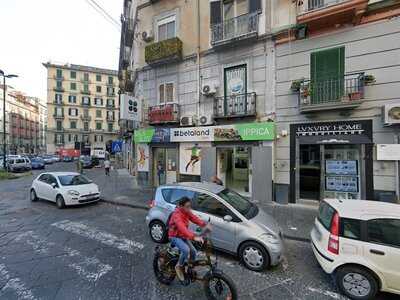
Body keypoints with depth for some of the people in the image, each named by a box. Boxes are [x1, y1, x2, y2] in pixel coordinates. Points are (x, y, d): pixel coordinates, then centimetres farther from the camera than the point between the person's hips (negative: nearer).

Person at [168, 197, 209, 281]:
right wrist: (194, 237, -56)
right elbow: (182, 228, -45)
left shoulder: (187, 212, -6)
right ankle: (179, 267, -1)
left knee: (193, 251, -2)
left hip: (183, 236, 7)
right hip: (175, 236, -7)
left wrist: (205, 225, -33)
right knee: (186, 250, -27)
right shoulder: (177, 215, -32)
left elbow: (195, 219, -16)